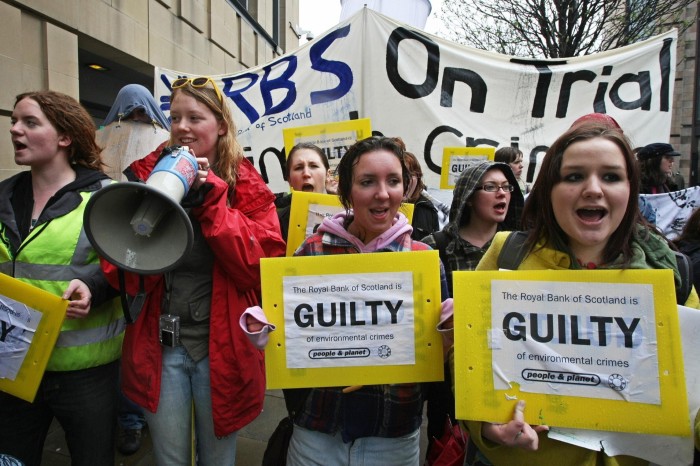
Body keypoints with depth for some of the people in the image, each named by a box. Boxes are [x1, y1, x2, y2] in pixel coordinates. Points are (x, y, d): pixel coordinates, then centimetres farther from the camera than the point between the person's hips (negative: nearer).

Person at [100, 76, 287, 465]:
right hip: (161, 344, 2)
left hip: (222, 345, -1)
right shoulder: (148, 174, 3)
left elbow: (260, 265, -15)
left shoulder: (246, 186, -3)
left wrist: (210, 196, -18)